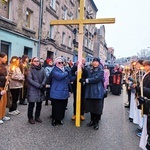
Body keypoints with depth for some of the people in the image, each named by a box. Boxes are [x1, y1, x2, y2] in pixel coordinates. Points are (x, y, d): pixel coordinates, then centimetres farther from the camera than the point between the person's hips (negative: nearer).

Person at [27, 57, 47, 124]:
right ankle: (30, 118, 18)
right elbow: (29, 79, -11)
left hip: (40, 89, 4)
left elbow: (45, 77, 4)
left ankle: (37, 117, 27)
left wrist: (42, 84, -14)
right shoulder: (30, 69, -3)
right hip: (32, 89, -4)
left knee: (39, 104, 11)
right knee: (31, 104, 3)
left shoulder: (42, 69, 7)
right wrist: (38, 85, -17)